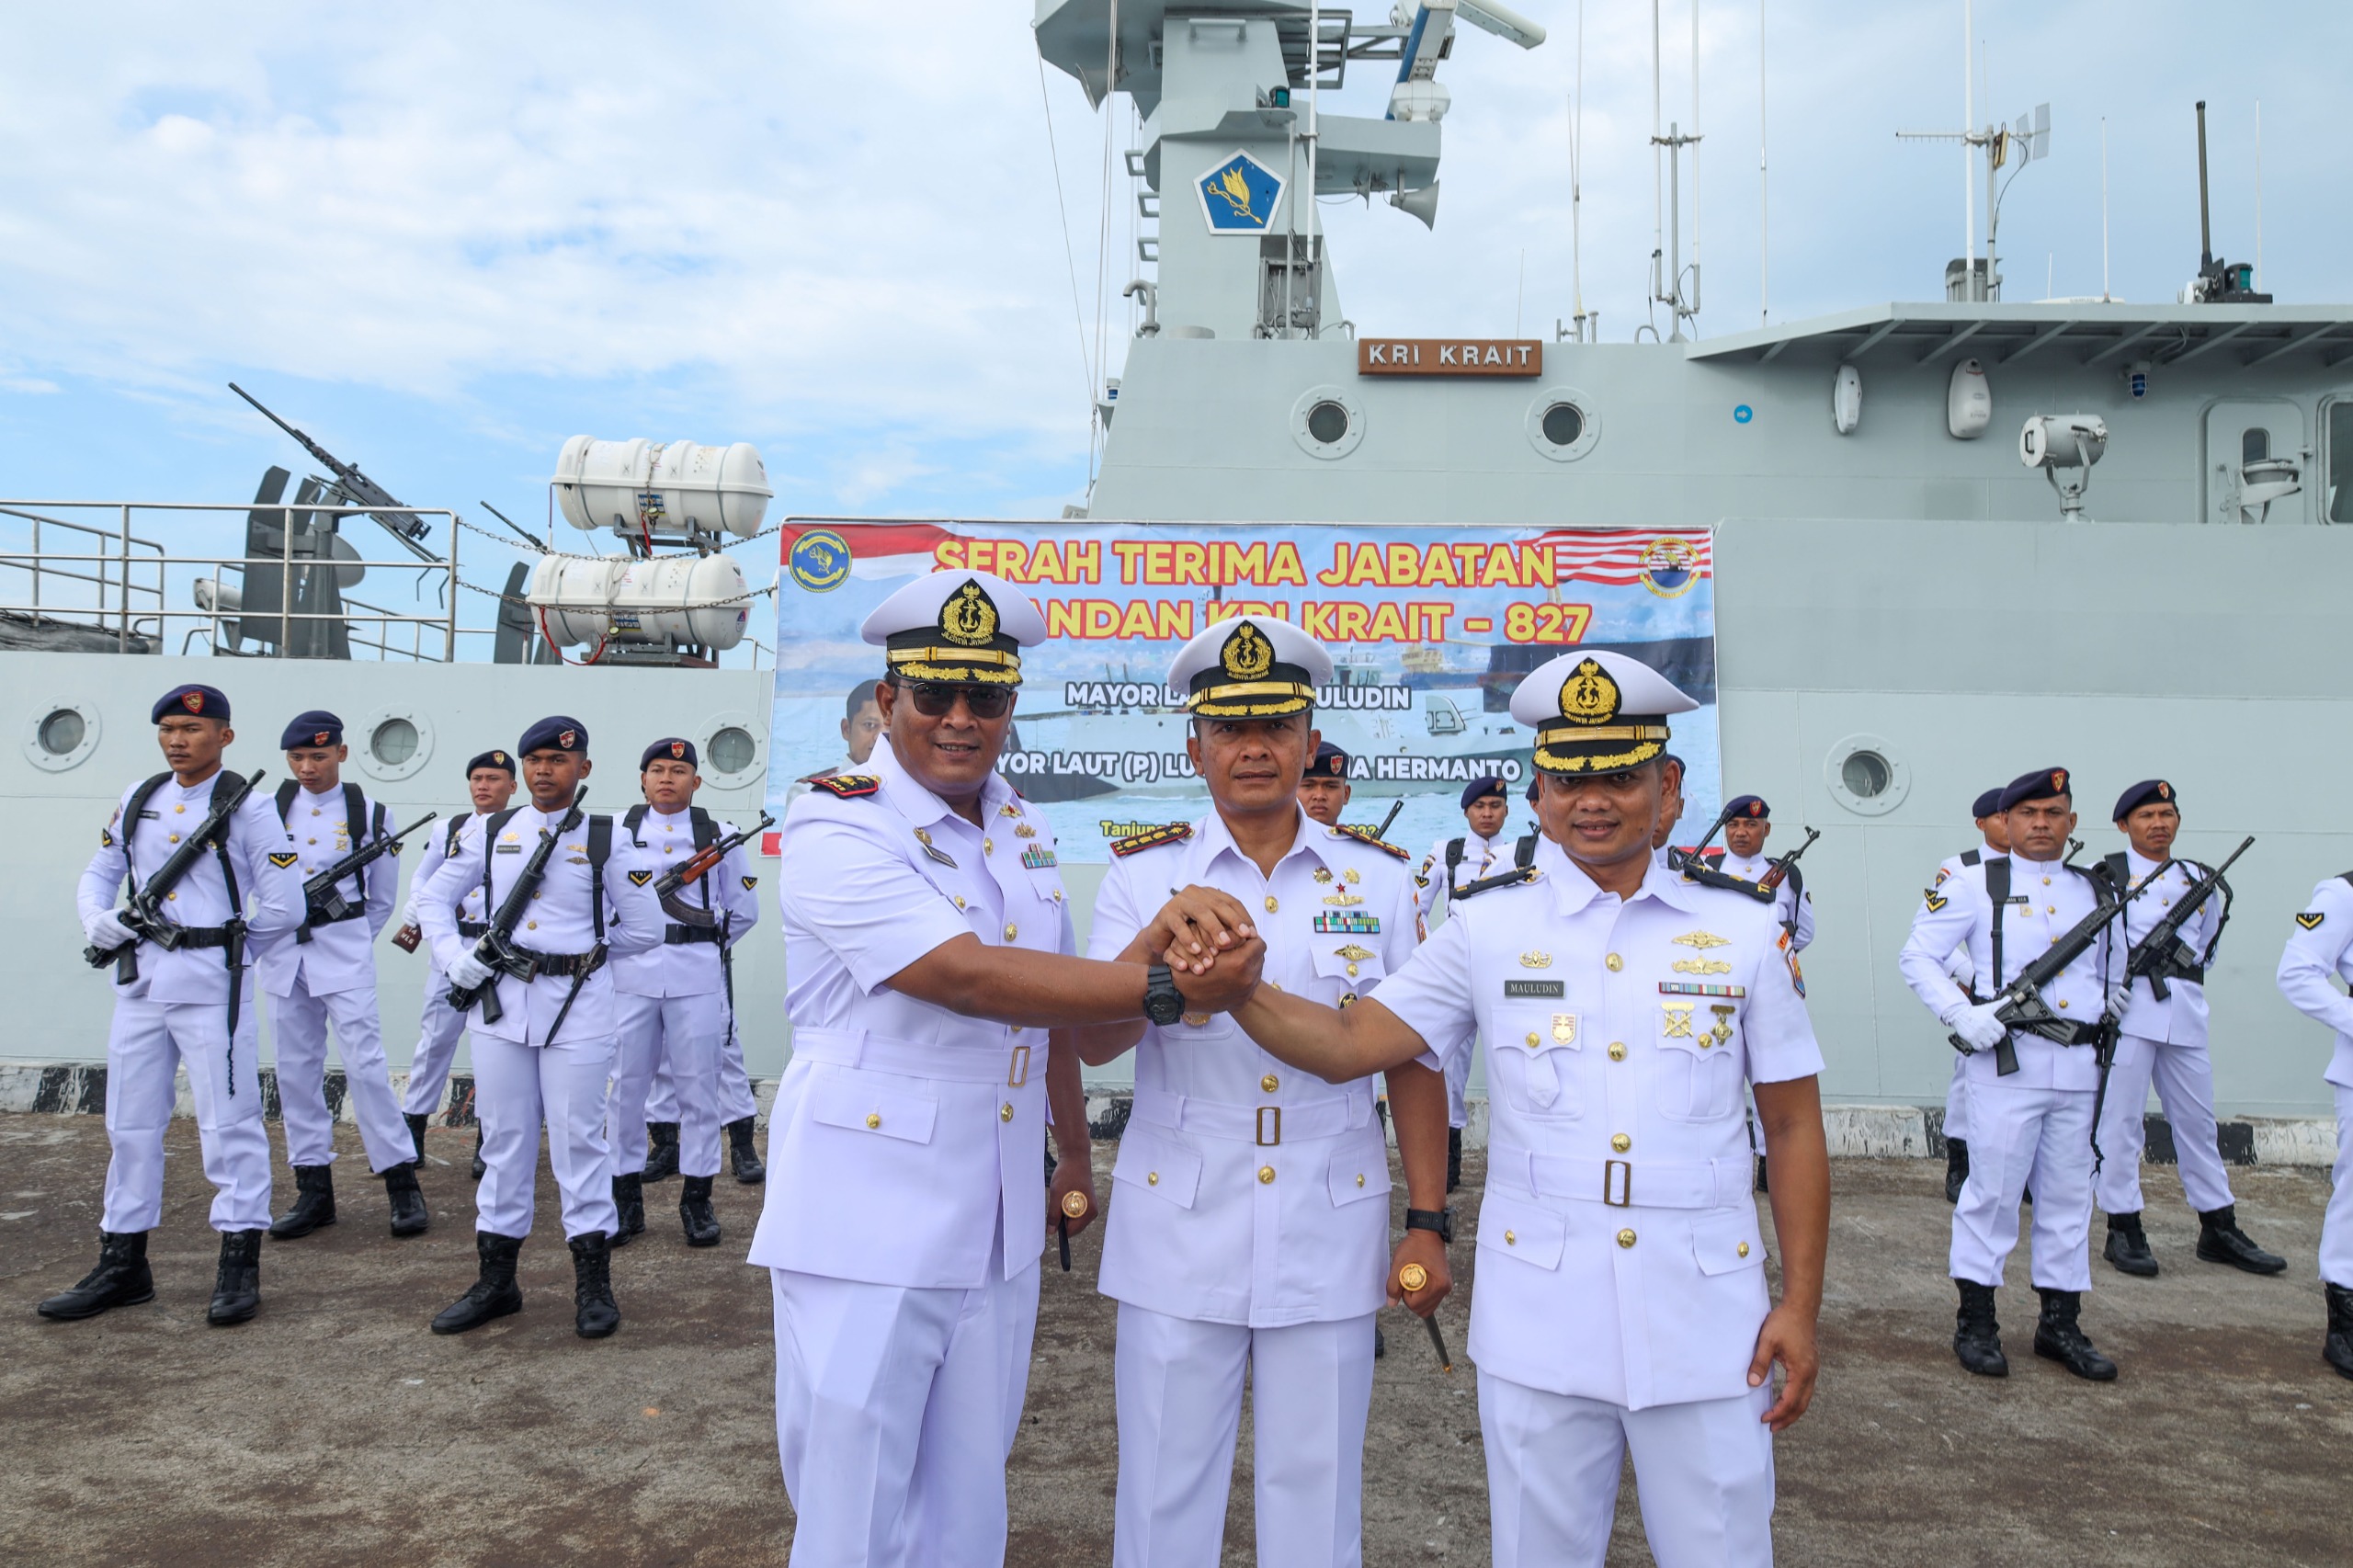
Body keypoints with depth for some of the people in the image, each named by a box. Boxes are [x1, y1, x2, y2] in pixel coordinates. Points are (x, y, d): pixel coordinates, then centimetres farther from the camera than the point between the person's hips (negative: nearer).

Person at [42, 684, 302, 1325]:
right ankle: (122, 1265, 25)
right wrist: (97, 918, 1)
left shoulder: (248, 809, -7)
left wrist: (219, 940, -3)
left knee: (228, 1123, -2)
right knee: (130, 1125, 13)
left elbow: (284, 908, -9)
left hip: (212, 985, -6)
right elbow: (98, 873, 20)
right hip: (139, 980, 7)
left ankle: (239, 1265, 7)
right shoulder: (139, 799, 10)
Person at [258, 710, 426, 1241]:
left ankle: (402, 1183, -2)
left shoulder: (368, 813, -1)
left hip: (344, 949, -3)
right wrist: (258, 935, 3)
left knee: (364, 1061, -8)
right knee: (297, 1068, 7)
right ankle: (313, 1188, 17)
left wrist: (349, 940, 7)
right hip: (284, 951, 3)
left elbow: (383, 898, 7)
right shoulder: (270, 807, 4)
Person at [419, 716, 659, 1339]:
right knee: (503, 1139, 10)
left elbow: (645, 928, 4)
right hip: (498, 1000, 3)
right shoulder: (491, 832, 8)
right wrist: (453, 956, 0)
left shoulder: (604, 839, -1)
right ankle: (496, 1280, 22)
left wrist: (583, 950, 5)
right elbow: (434, 897, 15)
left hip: (577, 1006, -3)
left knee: (578, 1138, 0)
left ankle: (593, 1282, 10)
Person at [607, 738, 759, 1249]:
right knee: (625, 1085, 3)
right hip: (631, 976, 1)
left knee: (698, 1087, 2)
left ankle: (697, 1199, 12)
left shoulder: (718, 837, 7)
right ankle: (626, 1199, 15)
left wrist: (705, 944, 10)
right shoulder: (617, 833, 7)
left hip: (697, 979, 0)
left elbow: (744, 910, 13)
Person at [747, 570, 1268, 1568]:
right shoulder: (835, 830, -13)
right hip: (869, 1227, -6)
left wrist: (1077, 1157, 21)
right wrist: (1171, 988, -25)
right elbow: (972, 978, -24)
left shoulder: (1025, 832, 10)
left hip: (997, 1224, 6)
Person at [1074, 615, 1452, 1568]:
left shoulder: (1377, 877, 2)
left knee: (1317, 1489, 13)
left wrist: (1427, 1222, 1)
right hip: (1178, 1233, 0)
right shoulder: (1144, 873, -1)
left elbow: (1410, 1060, 4)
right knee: (1166, 1490, 11)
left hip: (1330, 1234, 1)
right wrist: (1152, 951, -29)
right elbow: (1092, 1044, -10)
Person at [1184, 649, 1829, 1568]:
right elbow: (1348, 1044, -4)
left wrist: (1800, 1303, 1)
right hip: (1538, 1327, 1)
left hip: (1707, 1323, 0)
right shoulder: (1488, 928, 0)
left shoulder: (1743, 931, 0)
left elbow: (1793, 1125, 5)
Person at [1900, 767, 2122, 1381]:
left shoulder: (2096, 891, 14)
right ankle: (1975, 1323, 9)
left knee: (2070, 1195, 11)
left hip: (2080, 1068, 5)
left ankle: (2060, 1323, 23)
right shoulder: (1977, 884, -1)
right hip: (2008, 1061, -5)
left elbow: (2114, 972, 28)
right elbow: (1917, 955, -4)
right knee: (1993, 1188, -2)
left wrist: (2108, 1009, 8)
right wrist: (1962, 1015, -16)